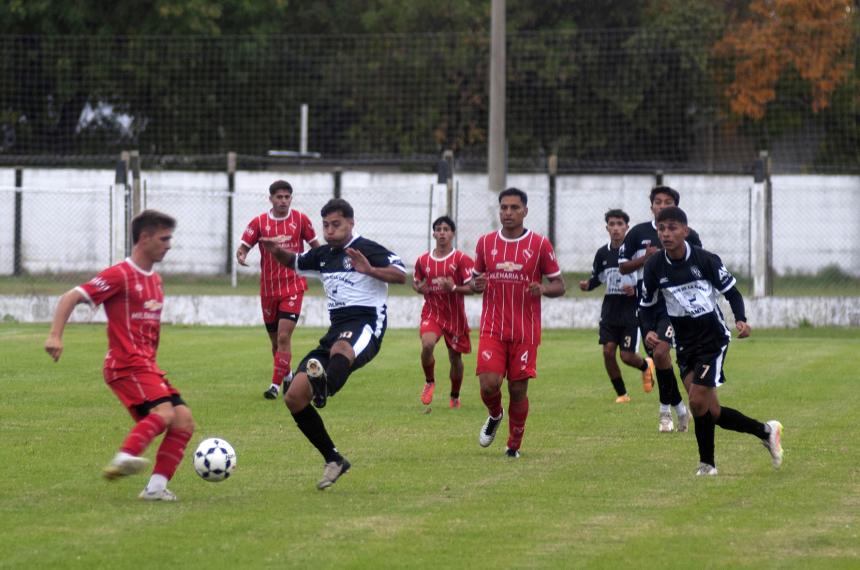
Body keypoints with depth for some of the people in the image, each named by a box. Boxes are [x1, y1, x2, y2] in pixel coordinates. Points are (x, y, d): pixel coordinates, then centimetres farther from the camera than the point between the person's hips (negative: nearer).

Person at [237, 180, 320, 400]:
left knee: (284, 336, -15)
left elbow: (315, 246, 11)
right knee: (275, 340, 12)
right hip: (269, 288, 2)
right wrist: (241, 255, -23)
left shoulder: (300, 219, 0)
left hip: (293, 286, -2)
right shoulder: (259, 222, 0)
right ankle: (287, 375, 35)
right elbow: (244, 246, -1)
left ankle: (276, 385, -13)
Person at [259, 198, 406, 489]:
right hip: (336, 330, 8)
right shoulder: (323, 254, 21)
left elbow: (400, 275, -15)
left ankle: (323, 389, -81)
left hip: (365, 325, -8)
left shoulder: (366, 249, -2)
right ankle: (333, 460, 9)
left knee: (340, 350, -46)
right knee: (294, 397, -2)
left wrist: (369, 270, -31)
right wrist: (278, 252, 19)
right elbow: (295, 262, 42)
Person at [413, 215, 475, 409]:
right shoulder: (423, 260, 4)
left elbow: (472, 288, -11)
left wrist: (454, 288, -29)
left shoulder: (462, 260, -7)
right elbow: (415, 282, 20)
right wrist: (420, 288, -4)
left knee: (455, 357, 10)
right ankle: (429, 382, -2)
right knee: (427, 344, -27)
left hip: (455, 315, -1)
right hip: (431, 312, 1)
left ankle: (455, 397, 32)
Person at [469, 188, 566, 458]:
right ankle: (495, 415, 21)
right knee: (488, 384, -14)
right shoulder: (485, 242, 7)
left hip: (525, 331, -1)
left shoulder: (540, 245, -1)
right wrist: (475, 284, -6)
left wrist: (543, 289, -19)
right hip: (492, 329, 1)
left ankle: (514, 445, 18)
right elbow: (475, 278, 18)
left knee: (518, 390, 0)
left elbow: (559, 285, 4)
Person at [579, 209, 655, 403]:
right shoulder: (602, 253, 5)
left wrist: (636, 290, -22)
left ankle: (646, 365, 30)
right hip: (610, 309, 4)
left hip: (631, 310, -4)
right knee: (608, 351, -7)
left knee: (627, 356, -6)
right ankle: (621, 393, 9)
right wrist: (587, 285, -5)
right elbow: (596, 278, 16)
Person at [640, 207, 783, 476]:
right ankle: (765, 431, 19)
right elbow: (647, 304, 9)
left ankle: (707, 463, 4)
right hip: (684, 343, 4)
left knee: (698, 401, -15)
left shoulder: (705, 260, -13)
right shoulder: (654, 267, -4)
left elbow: (731, 291, -2)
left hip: (713, 338, -4)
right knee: (711, 412, -1)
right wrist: (650, 330, -10)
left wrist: (740, 320, -18)